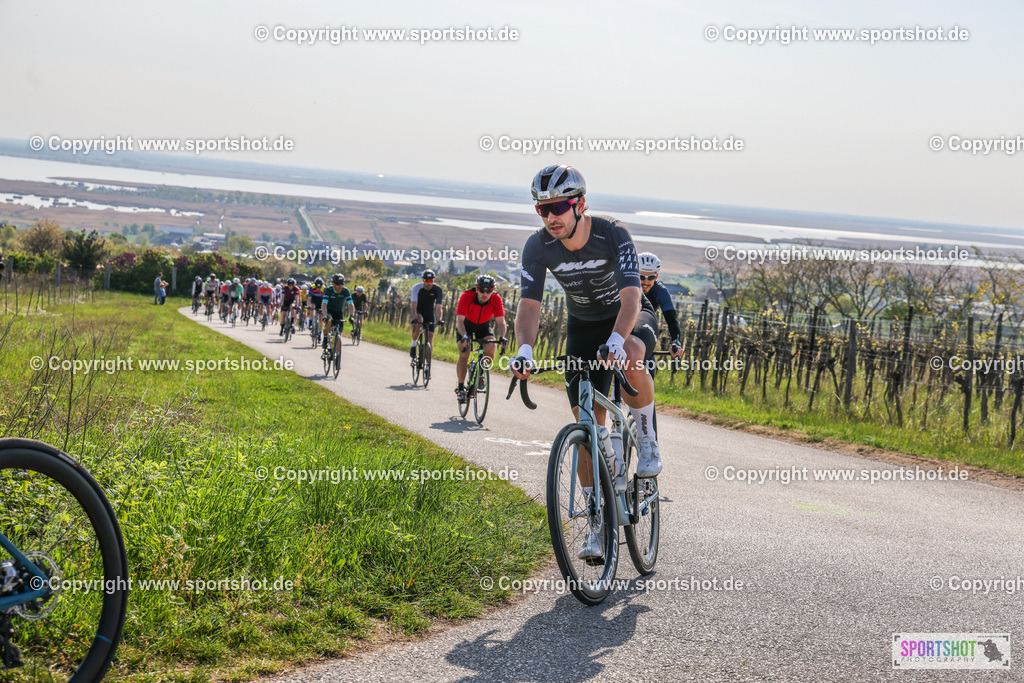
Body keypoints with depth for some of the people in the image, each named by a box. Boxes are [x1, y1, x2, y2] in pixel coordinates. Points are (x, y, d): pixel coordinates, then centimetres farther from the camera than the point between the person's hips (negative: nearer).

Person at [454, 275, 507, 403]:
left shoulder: (496, 299, -26)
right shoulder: (466, 296, -32)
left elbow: (500, 321, -30)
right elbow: (459, 320, -37)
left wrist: (502, 337, -49)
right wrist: (464, 336, -55)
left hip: (484, 326, 2)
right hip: (466, 326, -2)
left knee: (491, 348, -25)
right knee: (464, 355, -16)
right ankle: (460, 388, -1)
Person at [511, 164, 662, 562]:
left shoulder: (612, 234, -29)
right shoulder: (538, 246, -20)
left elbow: (631, 296, -39)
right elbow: (529, 304, -25)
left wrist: (617, 339, -57)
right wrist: (525, 349, -45)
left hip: (630, 316, -3)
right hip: (583, 325, 3)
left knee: (630, 357, -40)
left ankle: (647, 441, -14)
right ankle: (597, 523, 4)